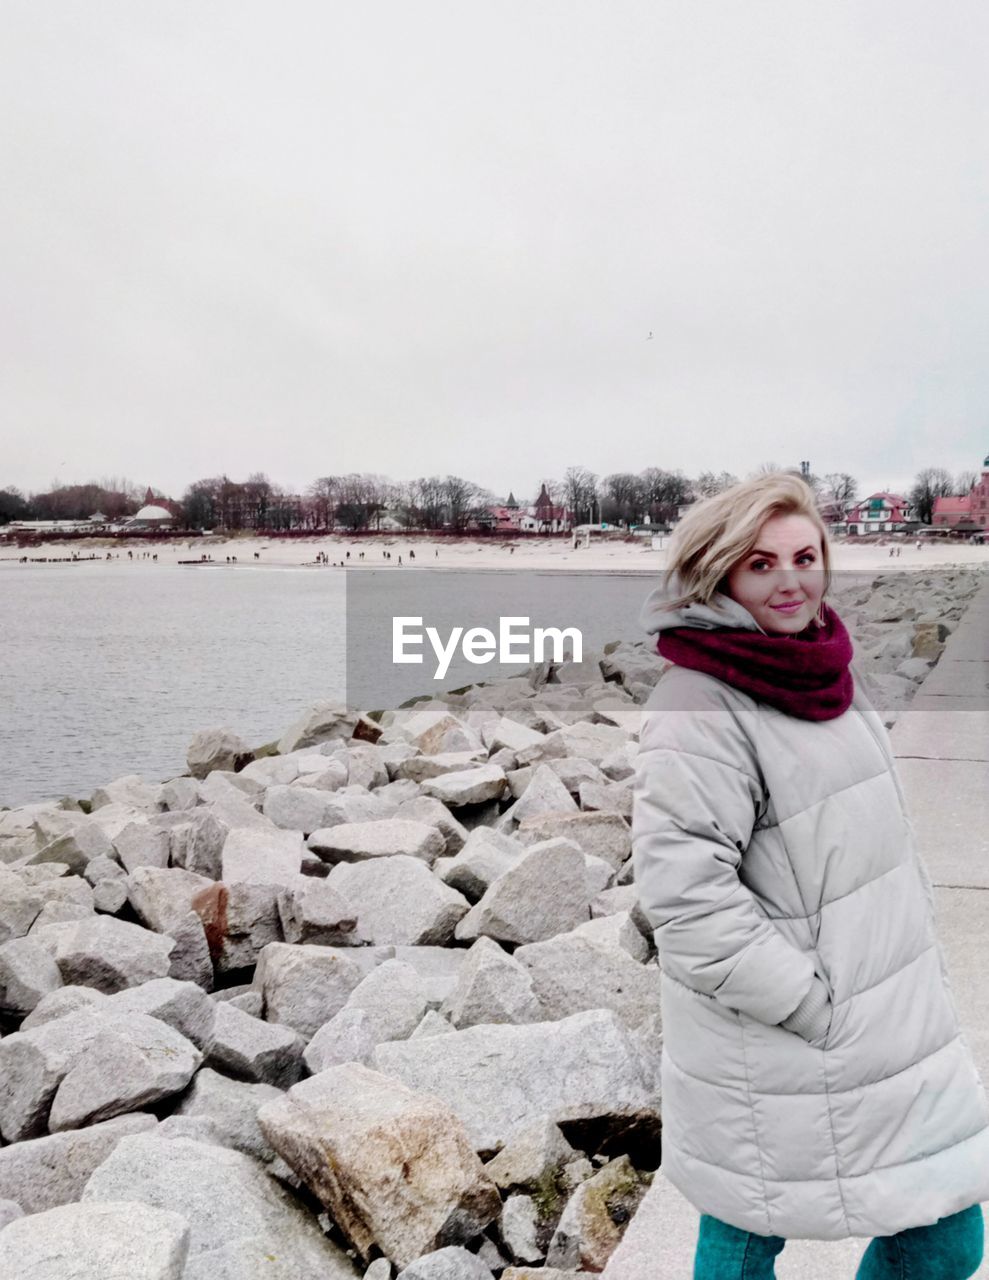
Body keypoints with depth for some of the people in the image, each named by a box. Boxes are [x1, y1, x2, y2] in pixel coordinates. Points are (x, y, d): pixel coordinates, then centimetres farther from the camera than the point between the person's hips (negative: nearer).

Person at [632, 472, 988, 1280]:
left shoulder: (822, 676, 7)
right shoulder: (701, 709, -21)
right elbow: (685, 893, -26)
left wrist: (923, 962, 13)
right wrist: (813, 1002, -20)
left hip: (896, 1021, 8)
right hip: (780, 1050, -8)